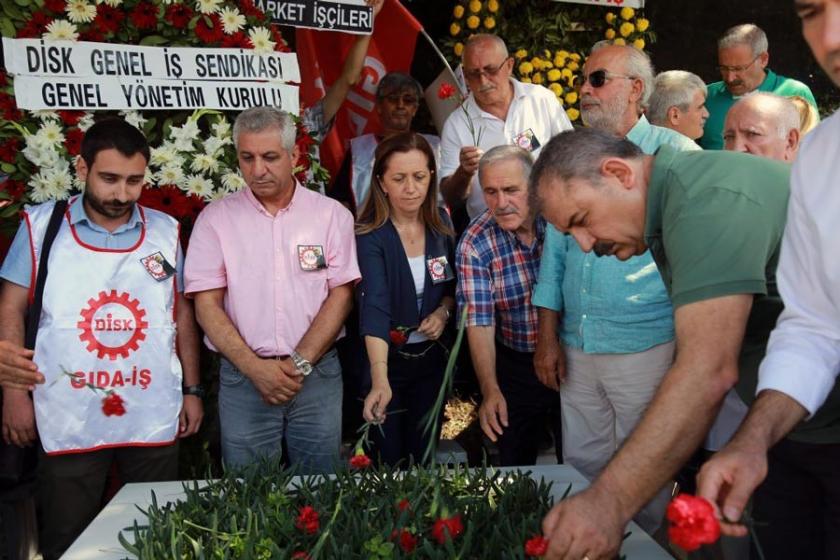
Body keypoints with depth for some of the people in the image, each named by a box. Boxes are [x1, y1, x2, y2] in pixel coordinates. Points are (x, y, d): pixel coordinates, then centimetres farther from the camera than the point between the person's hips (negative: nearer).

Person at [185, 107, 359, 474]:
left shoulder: (331, 214, 3)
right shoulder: (216, 218, 2)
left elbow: (341, 295, -1)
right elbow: (206, 305, -1)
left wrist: (300, 362, -11)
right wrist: (256, 368, -11)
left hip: (318, 373, 0)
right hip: (243, 376, 0)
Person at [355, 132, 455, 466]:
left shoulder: (441, 225, -3)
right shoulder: (369, 236, -19)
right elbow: (375, 306, -33)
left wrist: (444, 311, -11)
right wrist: (380, 380, -45)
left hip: (431, 358, 4)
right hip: (386, 361, -4)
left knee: (424, 455, 18)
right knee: (390, 463, 10)